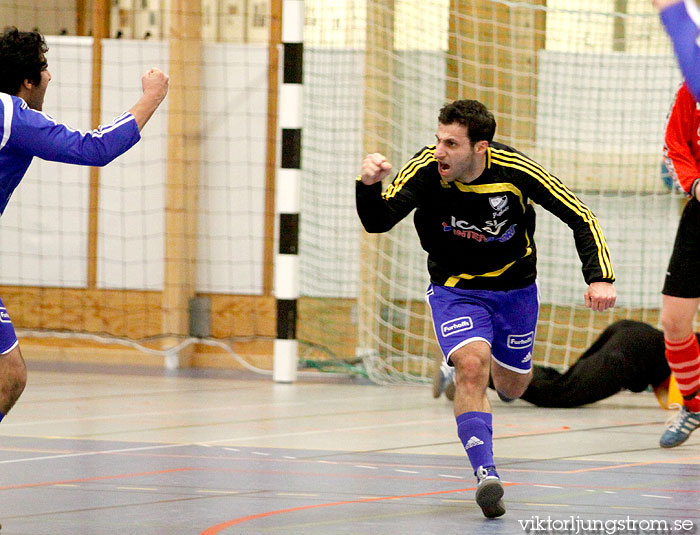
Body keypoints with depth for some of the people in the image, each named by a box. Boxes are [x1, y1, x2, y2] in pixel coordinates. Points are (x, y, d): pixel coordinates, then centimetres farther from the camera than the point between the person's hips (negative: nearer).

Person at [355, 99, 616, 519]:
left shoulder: (515, 171, -25)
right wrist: (369, 185, -47)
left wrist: (600, 277, -26)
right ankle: (486, 475, -27)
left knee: (512, 387, 16)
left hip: (515, 286, 1)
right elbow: (378, 222, -26)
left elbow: (581, 217, -16)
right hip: (455, 289, -1)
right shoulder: (426, 168, -23)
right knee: (472, 365, -27)